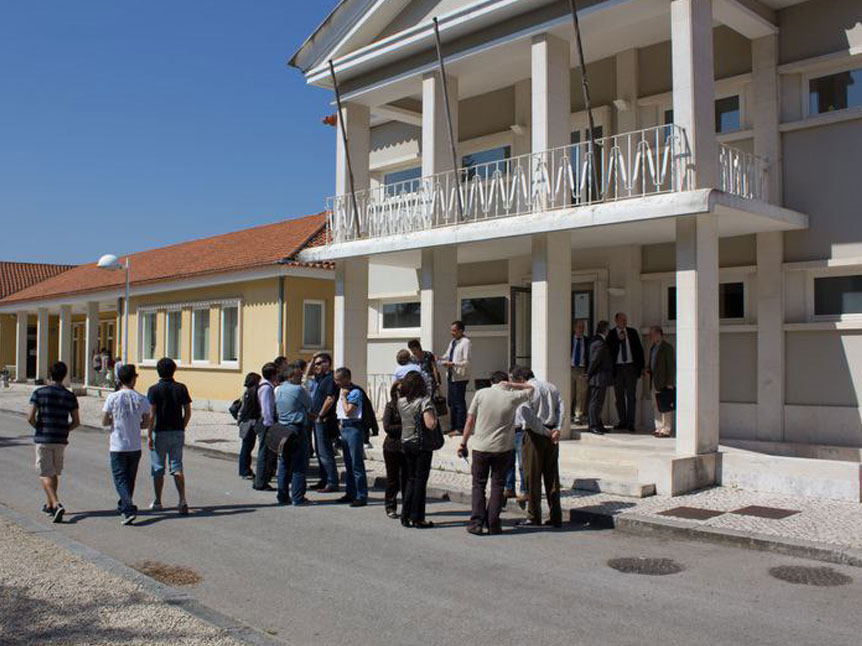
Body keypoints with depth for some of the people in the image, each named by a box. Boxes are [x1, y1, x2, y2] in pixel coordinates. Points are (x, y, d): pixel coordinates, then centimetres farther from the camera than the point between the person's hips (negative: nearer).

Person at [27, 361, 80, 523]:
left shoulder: (39, 392, -6)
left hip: (43, 438, -3)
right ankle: (50, 505, 28)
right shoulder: (69, 396, 0)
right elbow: (76, 422, -1)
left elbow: (30, 417, -12)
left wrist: (38, 428, 7)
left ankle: (57, 505, -18)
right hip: (61, 440, 3)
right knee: (55, 473, 18)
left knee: (46, 474, -1)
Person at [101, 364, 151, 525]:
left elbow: (104, 422, -3)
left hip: (118, 447, -2)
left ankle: (129, 509, -16)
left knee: (121, 480, 0)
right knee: (130, 479, 17)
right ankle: (123, 507, 32)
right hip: (135, 446, 3)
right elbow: (146, 424, 1)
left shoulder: (112, 398, -9)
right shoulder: (142, 400, -4)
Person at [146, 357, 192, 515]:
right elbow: (188, 412, 3)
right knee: (177, 467, 6)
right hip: (177, 433, 3)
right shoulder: (181, 388, 2)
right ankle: (182, 500, -8)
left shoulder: (154, 389, -7)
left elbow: (152, 414, -12)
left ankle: (157, 501, 19)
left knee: (158, 468, 10)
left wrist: (149, 435, -8)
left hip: (160, 432, -3)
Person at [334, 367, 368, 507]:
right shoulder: (342, 390, 14)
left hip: (354, 428, -9)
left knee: (357, 464, -8)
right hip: (344, 428, 9)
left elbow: (348, 411, -20)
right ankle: (350, 493, 23)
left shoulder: (355, 392, -13)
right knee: (348, 464, 15)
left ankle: (362, 496, -6)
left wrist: (343, 396, -11)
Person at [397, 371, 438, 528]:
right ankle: (417, 518, 7)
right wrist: (435, 417, -4)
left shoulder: (401, 401, -2)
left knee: (411, 479, 16)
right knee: (420, 480, 3)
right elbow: (430, 424, -23)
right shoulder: (424, 401, -17)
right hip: (421, 444, -5)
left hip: (406, 443, 5)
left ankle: (406, 515, 15)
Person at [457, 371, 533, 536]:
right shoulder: (512, 397, -3)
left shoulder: (481, 393, -3)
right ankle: (493, 525, 8)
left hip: (481, 448, 0)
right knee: (497, 486, 9)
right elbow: (530, 388, 17)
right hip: (503, 448, 0)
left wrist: (463, 443, 4)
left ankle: (476, 523, 5)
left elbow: (470, 421, -3)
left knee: (478, 485, 10)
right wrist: (510, 385, 4)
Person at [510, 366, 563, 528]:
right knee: (552, 476, 11)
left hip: (535, 435, -6)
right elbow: (562, 408, 1)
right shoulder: (551, 387, 11)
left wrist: (547, 433, -10)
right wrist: (557, 429, -8)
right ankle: (556, 517, 13)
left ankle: (534, 516, 8)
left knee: (533, 476, 4)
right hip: (552, 436, 6)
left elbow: (529, 418, -18)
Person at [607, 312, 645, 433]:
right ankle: (622, 422, 15)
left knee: (631, 396, -3)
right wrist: (618, 340, -14)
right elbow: (609, 351, -4)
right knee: (619, 396, 6)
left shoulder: (632, 332, 8)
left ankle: (631, 423, -1)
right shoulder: (611, 334, 1)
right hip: (617, 368, 0)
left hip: (631, 367, 0)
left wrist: (641, 367, 5)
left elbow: (639, 349, 10)